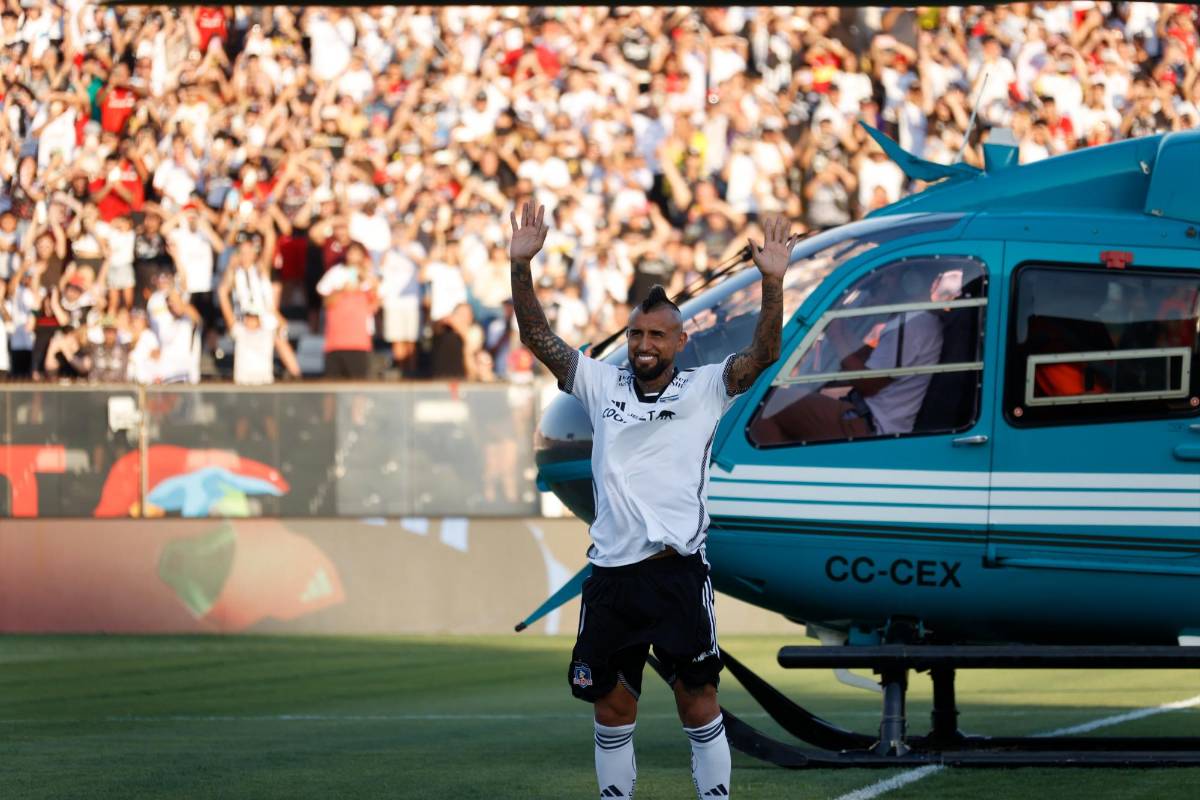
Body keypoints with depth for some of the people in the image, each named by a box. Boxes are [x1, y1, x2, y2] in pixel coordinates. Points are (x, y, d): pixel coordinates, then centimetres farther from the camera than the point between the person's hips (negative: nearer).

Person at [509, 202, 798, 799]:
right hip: (611, 573, 3)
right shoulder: (602, 385, 10)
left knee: (697, 701, -3)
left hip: (677, 570, -3)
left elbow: (764, 354, -9)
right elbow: (539, 339, 6)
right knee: (611, 706, 9)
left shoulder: (704, 389, 3)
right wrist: (521, 267, -6)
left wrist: (772, 284, -23)